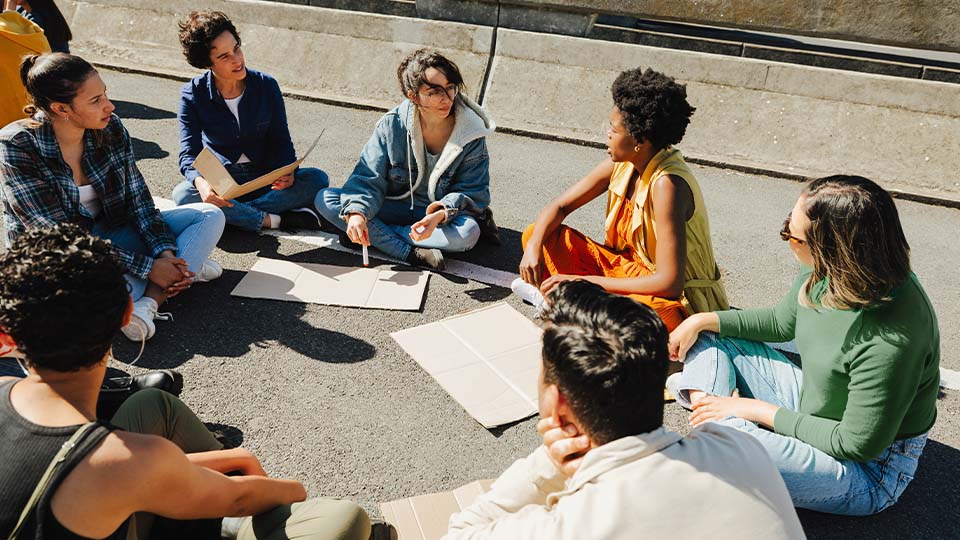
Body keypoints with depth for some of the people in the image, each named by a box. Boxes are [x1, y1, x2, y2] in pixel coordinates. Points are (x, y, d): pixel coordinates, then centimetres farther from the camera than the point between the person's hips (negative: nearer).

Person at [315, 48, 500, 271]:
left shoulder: (471, 134, -12)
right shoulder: (392, 124, -11)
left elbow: (474, 192, -9)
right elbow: (368, 177, -12)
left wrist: (441, 215, -30)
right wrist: (356, 212, -35)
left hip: (441, 213, -1)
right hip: (395, 208, 2)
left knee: (468, 233, -37)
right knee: (325, 200, -19)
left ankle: (376, 237, -23)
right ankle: (411, 253, -28)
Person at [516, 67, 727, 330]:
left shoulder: (667, 184, -28)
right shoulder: (620, 164, -7)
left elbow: (669, 283, -31)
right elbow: (559, 207, 3)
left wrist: (584, 281, -27)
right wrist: (533, 246, -19)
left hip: (676, 301, -6)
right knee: (539, 234, -3)